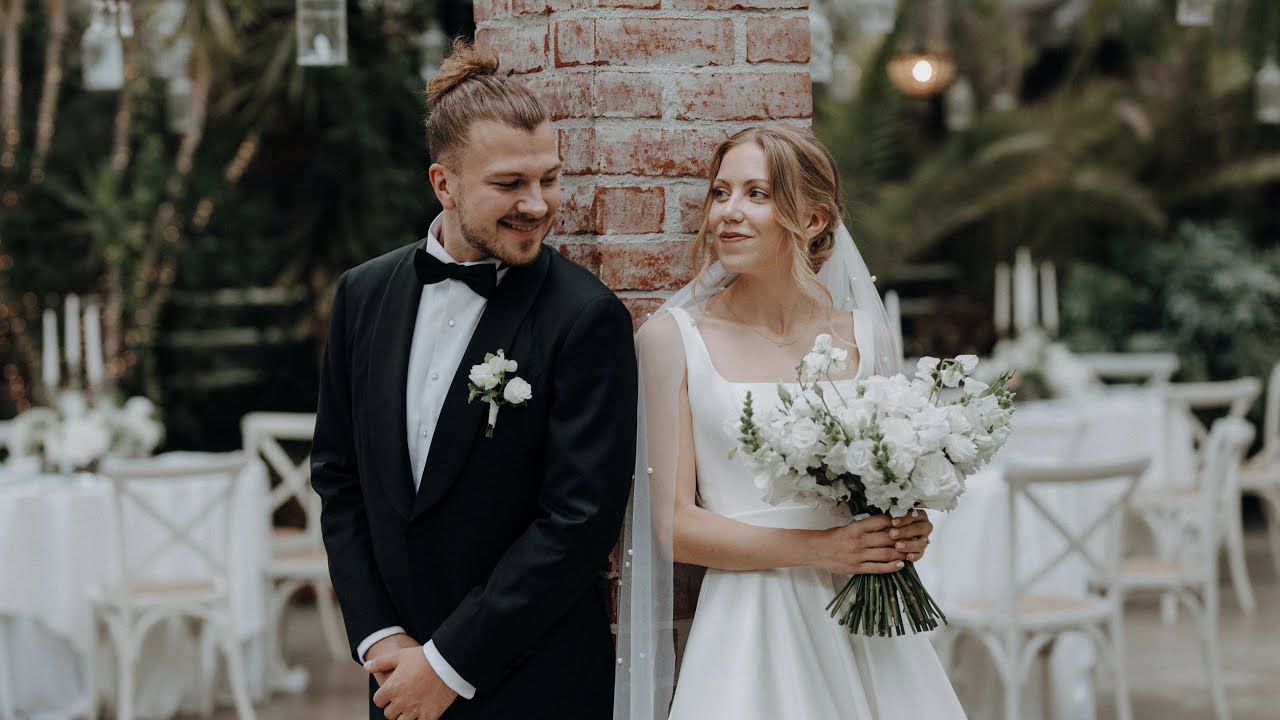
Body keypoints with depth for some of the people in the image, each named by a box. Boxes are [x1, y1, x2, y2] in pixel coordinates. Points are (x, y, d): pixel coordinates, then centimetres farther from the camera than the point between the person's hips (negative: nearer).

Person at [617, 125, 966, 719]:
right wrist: (817, 550, -16)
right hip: (753, 624, -3)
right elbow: (674, 522, -6)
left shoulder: (865, 336, 6)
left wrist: (908, 532, -5)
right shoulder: (673, 337, -3)